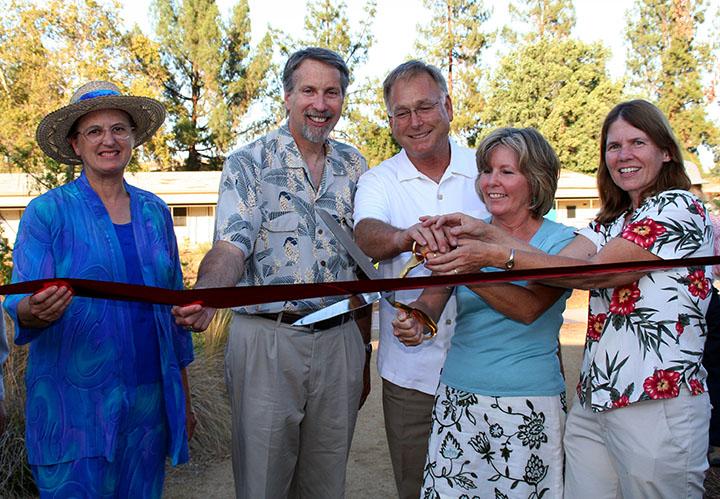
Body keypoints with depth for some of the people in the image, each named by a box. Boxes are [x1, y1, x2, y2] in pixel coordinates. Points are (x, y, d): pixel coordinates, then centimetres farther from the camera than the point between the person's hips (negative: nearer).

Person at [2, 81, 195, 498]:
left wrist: (184, 399, 14)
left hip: (148, 400, 4)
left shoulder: (155, 211, 7)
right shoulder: (47, 212, -5)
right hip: (74, 405, -4)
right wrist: (36, 311, -34)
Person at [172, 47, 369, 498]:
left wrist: (362, 342, 10)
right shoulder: (248, 164, -4)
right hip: (267, 339, -4)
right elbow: (231, 245, -17)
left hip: (339, 340, 4)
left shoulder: (353, 165, 9)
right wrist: (205, 294, -39)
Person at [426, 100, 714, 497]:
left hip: (658, 407, -7)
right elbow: (559, 261, 0)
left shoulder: (681, 207, -7)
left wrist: (495, 255, -19)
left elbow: (594, 273, -16)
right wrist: (485, 233, -11)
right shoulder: (610, 221, 18)